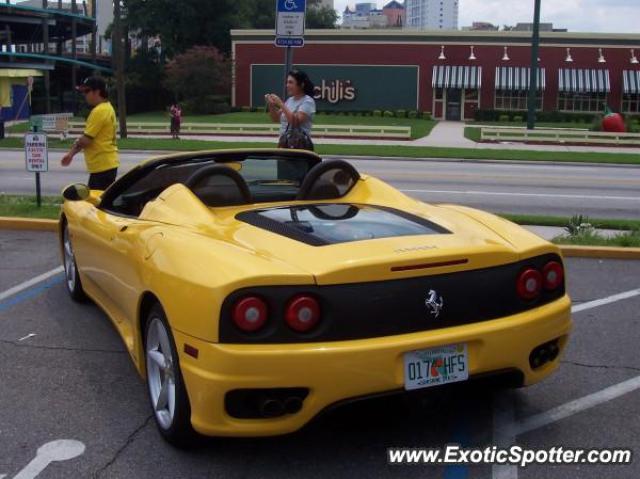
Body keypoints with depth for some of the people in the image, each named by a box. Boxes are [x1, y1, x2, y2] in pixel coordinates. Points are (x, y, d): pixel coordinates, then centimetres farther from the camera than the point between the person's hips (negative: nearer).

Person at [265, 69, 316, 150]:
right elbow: (276, 119, 19)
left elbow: (296, 121, -22)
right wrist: (271, 105, 1)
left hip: (300, 144, -7)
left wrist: (281, 104, -20)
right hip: (284, 143, 7)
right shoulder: (290, 100, 15)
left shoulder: (308, 101, -8)